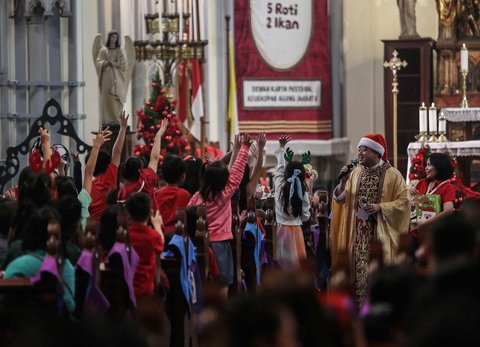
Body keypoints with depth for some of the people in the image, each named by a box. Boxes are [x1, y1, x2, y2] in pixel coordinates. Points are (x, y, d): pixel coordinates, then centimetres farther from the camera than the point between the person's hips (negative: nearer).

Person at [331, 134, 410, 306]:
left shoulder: (392, 174, -6)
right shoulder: (356, 173, 9)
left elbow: (404, 202, -7)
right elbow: (340, 199, 10)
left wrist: (380, 207, -16)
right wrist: (343, 181, -7)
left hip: (381, 233, -4)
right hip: (360, 233, 4)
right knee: (361, 271, 1)